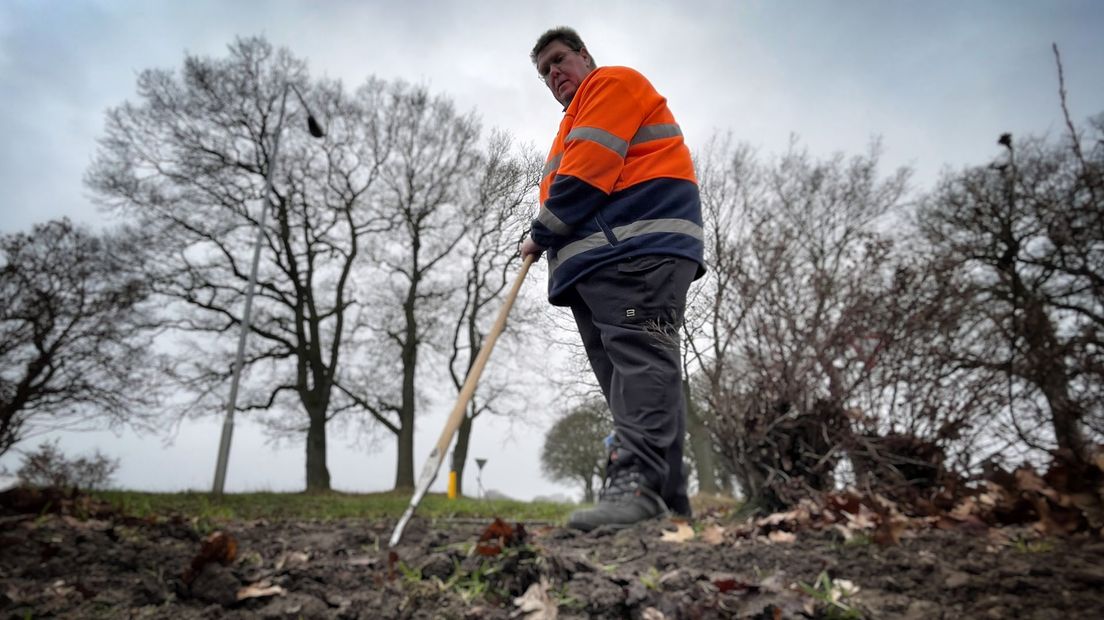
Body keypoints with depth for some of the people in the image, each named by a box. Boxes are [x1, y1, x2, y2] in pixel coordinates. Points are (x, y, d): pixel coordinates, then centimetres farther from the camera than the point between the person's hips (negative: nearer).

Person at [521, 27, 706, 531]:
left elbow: (588, 169, -8)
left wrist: (542, 233, 0)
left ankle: (636, 483, -30)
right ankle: (664, 500, -1)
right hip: (595, 261, 9)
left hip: (639, 246, -9)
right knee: (626, 373, -1)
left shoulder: (614, 82, 8)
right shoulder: (574, 123, 37)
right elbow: (565, 186, 30)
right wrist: (549, 242, 10)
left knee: (638, 355, -21)